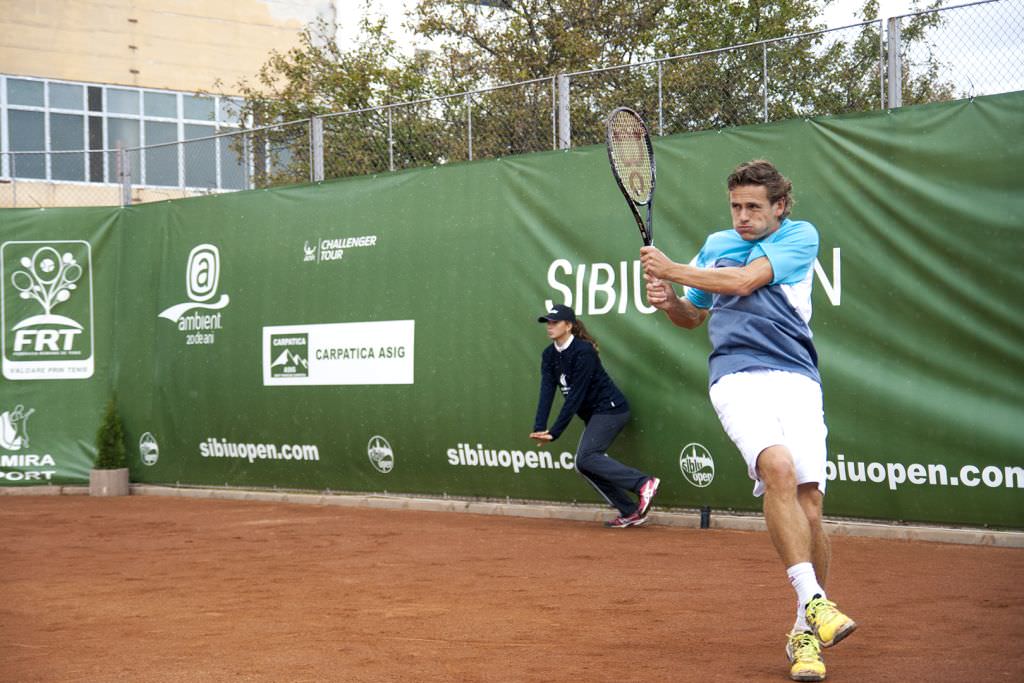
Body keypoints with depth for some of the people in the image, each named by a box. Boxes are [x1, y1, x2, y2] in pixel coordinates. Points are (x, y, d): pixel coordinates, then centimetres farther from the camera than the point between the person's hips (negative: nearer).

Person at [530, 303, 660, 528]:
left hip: (611, 408, -9)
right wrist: (539, 429, -18)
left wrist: (554, 432, -24)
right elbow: (546, 392, -5)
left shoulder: (583, 351, -19)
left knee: (586, 457, -21)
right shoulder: (549, 355, 5)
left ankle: (644, 483, -23)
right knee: (584, 464, 3)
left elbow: (575, 396, -22)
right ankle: (631, 513, 7)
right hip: (594, 414, 9)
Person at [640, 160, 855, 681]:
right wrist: (669, 302, 9)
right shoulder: (716, 245, 22)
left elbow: (744, 281, -6)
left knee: (808, 509, -9)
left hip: (795, 378, -1)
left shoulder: (800, 236, 8)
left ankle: (806, 632, 7)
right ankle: (813, 603, -33)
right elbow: (692, 316, 32)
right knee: (777, 468, -29)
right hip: (736, 378, 1)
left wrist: (670, 270, 1)